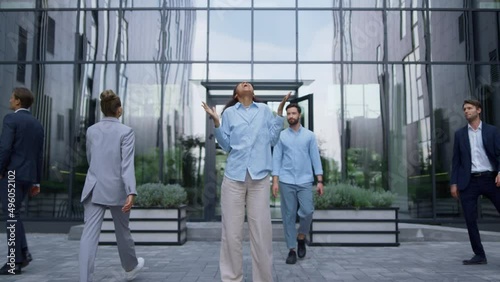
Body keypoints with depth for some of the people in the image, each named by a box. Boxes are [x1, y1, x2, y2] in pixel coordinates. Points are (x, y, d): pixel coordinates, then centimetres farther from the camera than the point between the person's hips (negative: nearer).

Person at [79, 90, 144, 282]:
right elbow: (127, 164, -19)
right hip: (117, 189, -3)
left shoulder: (91, 130, 7)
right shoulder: (126, 132, -8)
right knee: (122, 230, 16)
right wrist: (131, 193, -24)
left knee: (89, 233, -3)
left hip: (94, 189, 3)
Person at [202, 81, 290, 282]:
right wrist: (216, 122, -2)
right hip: (234, 176, 0)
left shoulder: (264, 109, 14)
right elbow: (226, 146, 9)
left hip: (260, 176, 0)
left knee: (262, 231, 0)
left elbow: (272, 140, 7)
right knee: (232, 232, 2)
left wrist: (280, 112, 5)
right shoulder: (229, 112, 12)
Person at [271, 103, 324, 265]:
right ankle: (291, 250, 12)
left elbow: (315, 158, 5)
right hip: (286, 182, 0)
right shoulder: (281, 136, 7)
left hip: (305, 181, 0)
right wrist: (275, 181, -5)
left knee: (307, 211, -10)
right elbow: (276, 159, 3)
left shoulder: (309, 135, 7)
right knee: (288, 216, 2)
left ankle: (301, 237, 19)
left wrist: (320, 181, -2)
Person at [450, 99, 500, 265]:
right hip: (469, 182, 2)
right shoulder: (460, 134, 12)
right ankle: (479, 255, 10)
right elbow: (456, 160, 10)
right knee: (470, 220, 0)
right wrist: (454, 182, 3)